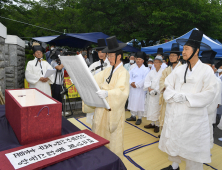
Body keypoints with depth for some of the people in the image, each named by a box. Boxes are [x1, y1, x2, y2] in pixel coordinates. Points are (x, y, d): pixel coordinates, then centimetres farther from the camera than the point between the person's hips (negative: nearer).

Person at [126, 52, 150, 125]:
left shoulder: (145, 70, -3)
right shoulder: (133, 69, 13)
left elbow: (144, 80, -13)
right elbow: (129, 76, 6)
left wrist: (136, 85, -15)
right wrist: (131, 83, -12)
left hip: (140, 89, -5)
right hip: (132, 89, 5)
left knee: (139, 103, -3)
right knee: (132, 102, 10)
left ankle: (139, 118, 8)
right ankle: (133, 116, 24)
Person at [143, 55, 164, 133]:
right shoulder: (151, 72, 10)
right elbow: (146, 81, 4)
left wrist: (155, 91, -15)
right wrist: (149, 88, -12)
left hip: (158, 94, -5)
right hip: (150, 94, 5)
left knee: (157, 109, -1)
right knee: (150, 108, 11)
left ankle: (157, 125, 14)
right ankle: (152, 123, 26)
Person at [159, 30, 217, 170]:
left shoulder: (206, 70, -5)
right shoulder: (179, 70, 6)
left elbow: (209, 93, -12)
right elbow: (168, 87, 5)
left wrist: (186, 97, -18)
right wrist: (174, 95, -16)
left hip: (193, 115, -4)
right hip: (174, 114, 5)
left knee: (192, 145, 7)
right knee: (173, 141, 16)